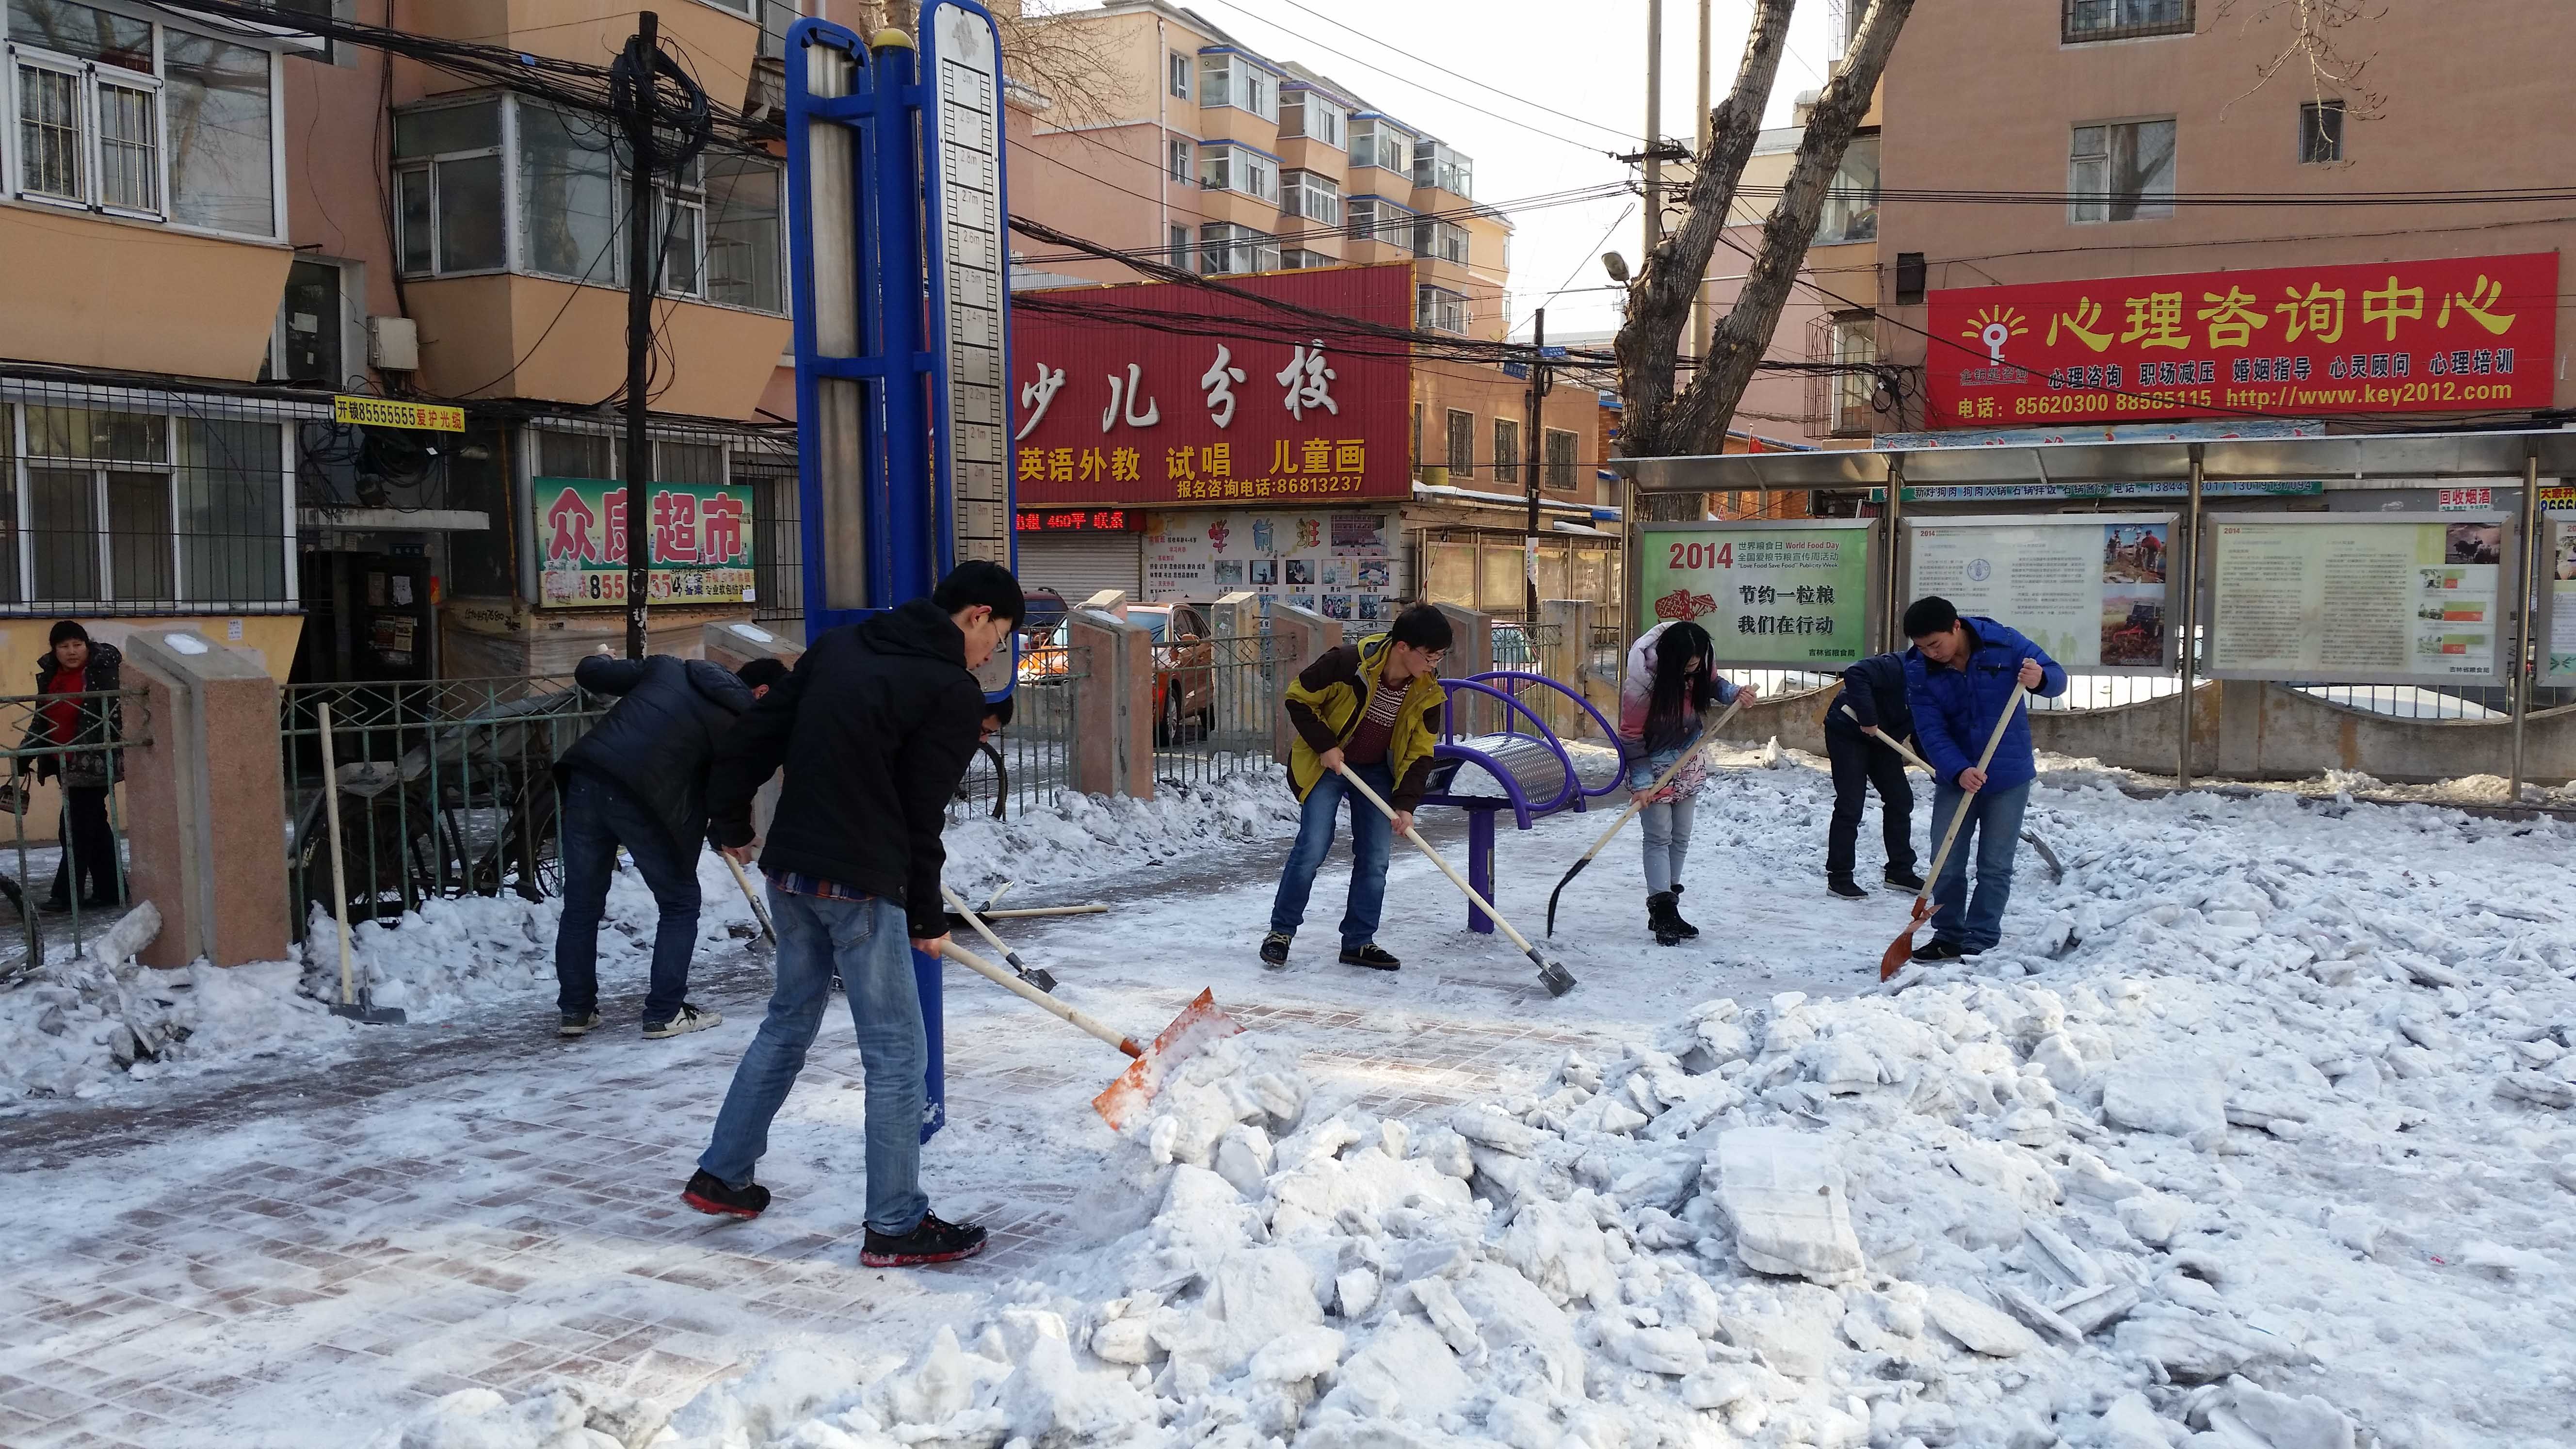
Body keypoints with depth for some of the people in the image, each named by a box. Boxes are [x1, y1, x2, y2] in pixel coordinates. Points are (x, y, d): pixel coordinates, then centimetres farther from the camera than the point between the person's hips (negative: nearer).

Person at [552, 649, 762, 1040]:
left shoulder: (670, 668, 17)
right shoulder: (743, 723, 4)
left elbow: (588, 673, 18)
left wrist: (602, 660, 41)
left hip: (586, 777, 5)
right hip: (644, 800, -5)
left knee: (582, 903, 16)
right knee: (680, 904, 13)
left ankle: (575, 1009, 24)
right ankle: (665, 1013, 14)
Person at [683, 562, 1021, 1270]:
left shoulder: (838, 645, 11)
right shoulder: (954, 693, -10)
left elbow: (756, 733, 12)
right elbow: (922, 814, -9)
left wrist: (732, 822, 24)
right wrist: (928, 918, 2)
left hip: (787, 872, 8)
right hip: (860, 886, -8)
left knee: (789, 1023, 23)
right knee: (897, 1053, 2)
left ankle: (721, 1176, 32)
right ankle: (896, 1226, 7)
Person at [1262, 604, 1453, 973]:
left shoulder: (1427, 692, -13)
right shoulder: (1348, 662, -28)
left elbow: (1420, 753, -6)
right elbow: (1299, 698, -15)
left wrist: (1406, 804, -16)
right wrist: (1324, 745, -20)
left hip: (1376, 772, 5)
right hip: (1325, 763, -5)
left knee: (1376, 859, 1)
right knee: (1313, 848, -11)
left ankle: (1358, 942, 13)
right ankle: (1280, 932, 5)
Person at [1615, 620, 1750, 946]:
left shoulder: (1702, 662, -15)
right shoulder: (1642, 681, -31)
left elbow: (1712, 685, 9)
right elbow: (1631, 735, -21)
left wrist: (1735, 692, -12)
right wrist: (1641, 782, -23)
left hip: (1687, 763, 6)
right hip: (1654, 766, -6)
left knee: (1681, 838, 10)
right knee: (1659, 837, -10)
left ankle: (1668, 910, 19)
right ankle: (1662, 913, -7)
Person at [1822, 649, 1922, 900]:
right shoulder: (1901, 667, -29)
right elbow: (1856, 675, -40)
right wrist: (1867, 718, -37)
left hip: (1882, 739, 9)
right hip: (1848, 732, -9)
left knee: (1901, 800, 9)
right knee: (1850, 806, -9)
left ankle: (1900, 871, 20)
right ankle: (1839, 877, -2)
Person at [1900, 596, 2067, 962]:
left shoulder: (2003, 643, -14)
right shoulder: (1919, 672, -10)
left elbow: (2057, 677, -6)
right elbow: (1931, 733, -15)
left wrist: (2039, 679, -31)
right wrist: (1958, 771, -31)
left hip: (2009, 778, -2)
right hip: (1954, 778, 2)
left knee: (1995, 867, 2)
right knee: (1946, 866, 5)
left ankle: (1980, 944, 10)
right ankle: (1948, 937, 21)